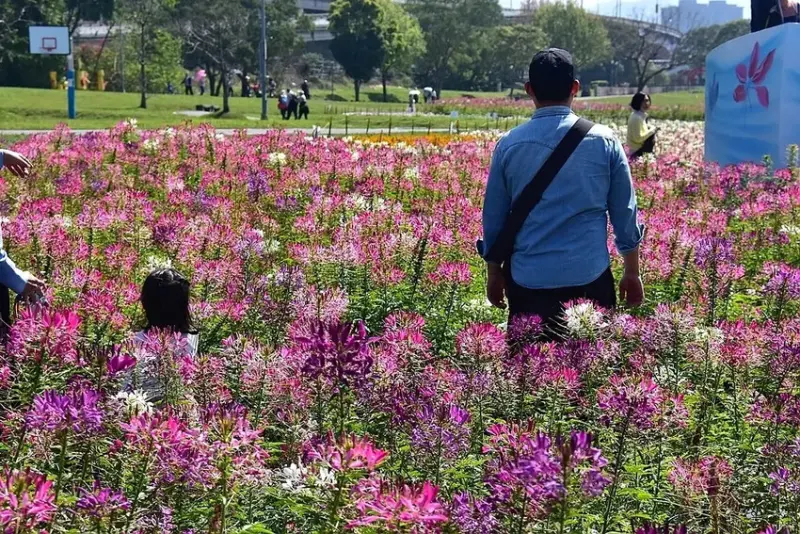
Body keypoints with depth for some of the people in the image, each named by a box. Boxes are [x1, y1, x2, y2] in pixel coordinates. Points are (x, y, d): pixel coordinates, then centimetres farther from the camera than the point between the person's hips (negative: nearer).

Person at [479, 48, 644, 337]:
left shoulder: (509, 145, -1)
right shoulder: (604, 142, -2)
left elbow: (493, 215, 7)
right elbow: (625, 212, 5)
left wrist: (494, 273, 21)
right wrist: (631, 272, 17)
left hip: (528, 281, 0)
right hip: (590, 277, 0)